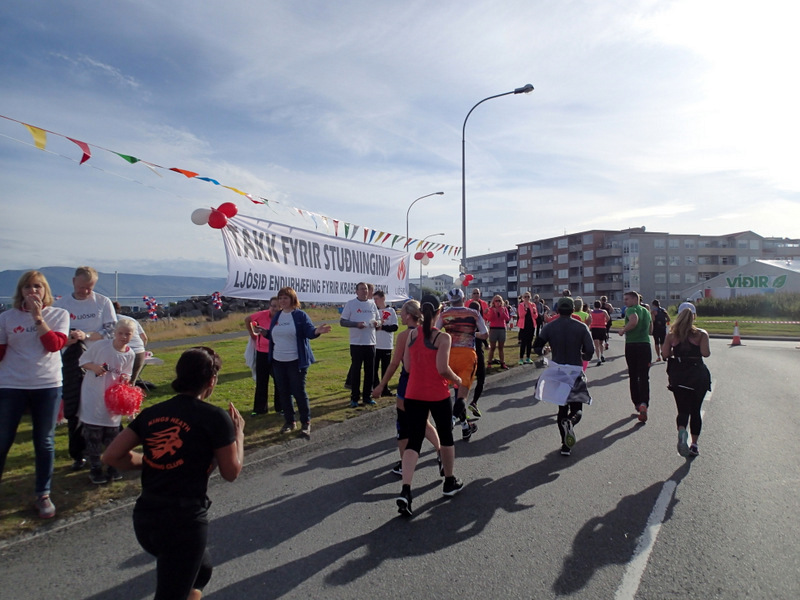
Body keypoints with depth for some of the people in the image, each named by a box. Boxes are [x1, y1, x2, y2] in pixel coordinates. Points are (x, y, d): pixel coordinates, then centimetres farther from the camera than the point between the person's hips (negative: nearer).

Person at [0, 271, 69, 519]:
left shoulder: (59, 315, 0)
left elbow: (55, 345, -14)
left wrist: (37, 316, -16)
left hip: (48, 386, 0)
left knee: (45, 443, 8)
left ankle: (43, 495, 21)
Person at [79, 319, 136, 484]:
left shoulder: (130, 355, -1)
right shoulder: (100, 345, -12)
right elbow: (83, 361, -3)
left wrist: (125, 377, -12)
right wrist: (93, 366, -21)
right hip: (93, 398, -3)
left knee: (112, 435, 10)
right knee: (93, 435, 2)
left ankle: (113, 467, 24)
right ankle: (95, 469, 16)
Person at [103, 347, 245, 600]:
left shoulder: (151, 413, 6)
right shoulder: (215, 417, -10)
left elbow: (111, 456, 7)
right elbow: (231, 472, -1)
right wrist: (238, 432, 11)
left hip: (144, 517, 7)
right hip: (184, 520, -7)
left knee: (201, 568, 29)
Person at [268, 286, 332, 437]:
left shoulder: (300, 315, -6)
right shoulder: (276, 316, 11)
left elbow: (309, 332, -18)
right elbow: (272, 335, 18)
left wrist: (317, 331, -36)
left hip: (296, 361, -6)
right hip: (278, 361, 6)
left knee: (299, 392, -2)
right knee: (283, 393, 11)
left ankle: (306, 423, 11)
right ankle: (289, 422, 24)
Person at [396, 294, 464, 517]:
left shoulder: (411, 334, 1)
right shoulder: (442, 337, -13)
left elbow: (407, 367, 2)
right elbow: (443, 369, -18)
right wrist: (457, 379, 1)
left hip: (413, 394, 3)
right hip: (437, 395, -3)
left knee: (413, 440, 5)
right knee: (446, 436, 18)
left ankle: (405, 491, -10)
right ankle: (450, 482, 34)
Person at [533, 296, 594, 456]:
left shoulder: (549, 327, -2)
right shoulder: (581, 327, -4)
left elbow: (537, 347, -5)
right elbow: (590, 350, -7)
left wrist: (543, 352, 18)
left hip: (556, 369, 1)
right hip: (575, 371, -1)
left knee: (562, 407, 14)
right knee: (576, 409, 9)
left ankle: (566, 445, 9)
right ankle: (570, 421, -28)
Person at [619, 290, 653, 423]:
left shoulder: (631, 310, -8)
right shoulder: (646, 311, 15)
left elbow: (634, 321, -29)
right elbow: (650, 330, 24)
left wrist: (623, 330, -15)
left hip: (631, 345, -4)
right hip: (645, 345, 4)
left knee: (633, 377, 11)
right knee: (644, 377, -1)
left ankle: (637, 404, 20)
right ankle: (644, 404, -21)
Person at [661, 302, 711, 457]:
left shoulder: (671, 335, -1)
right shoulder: (701, 333, -5)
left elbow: (665, 354, -6)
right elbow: (706, 353, -16)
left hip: (678, 376, 1)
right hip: (698, 375, 0)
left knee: (683, 410, 6)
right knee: (695, 411, 14)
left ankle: (682, 431, -25)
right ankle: (694, 445, 19)